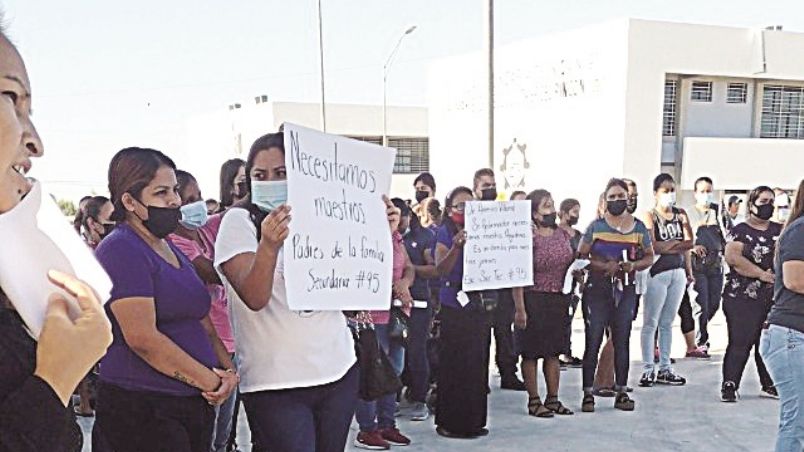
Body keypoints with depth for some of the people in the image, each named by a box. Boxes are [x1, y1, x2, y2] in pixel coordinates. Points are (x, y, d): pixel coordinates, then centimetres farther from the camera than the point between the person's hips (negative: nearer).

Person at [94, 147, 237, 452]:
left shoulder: (172, 250, 17)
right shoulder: (120, 250, -11)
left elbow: (203, 323, 18)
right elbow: (143, 339, -20)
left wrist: (227, 369, 0)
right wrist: (211, 381, -13)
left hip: (197, 403, 8)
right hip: (143, 411, -8)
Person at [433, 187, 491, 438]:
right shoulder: (445, 233, -3)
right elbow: (441, 270, -15)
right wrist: (456, 247, -29)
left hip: (478, 305, 6)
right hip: (454, 306, -5)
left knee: (477, 365, 9)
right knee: (454, 366, -2)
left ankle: (473, 421, 19)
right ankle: (449, 423, 7)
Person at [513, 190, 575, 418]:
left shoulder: (563, 234, 8)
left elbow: (571, 263, 23)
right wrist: (520, 308, -20)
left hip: (559, 300, 7)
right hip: (534, 299, -6)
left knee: (553, 352, 13)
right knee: (532, 352, 3)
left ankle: (553, 399, 23)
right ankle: (534, 401, 13)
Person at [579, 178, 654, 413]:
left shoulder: (639, 227, 8)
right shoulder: (596, 226, 1)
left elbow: (649, 257, 13)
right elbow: (581, 256, 0)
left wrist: (634, 265, -8)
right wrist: (604, 266, -16)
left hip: (626, 290, 2)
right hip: (597, 289, -2)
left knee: (622, 341, 6)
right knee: (593, 341, -4)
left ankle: (621, 391, 15)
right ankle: (588, 393, 2)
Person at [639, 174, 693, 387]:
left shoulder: (680, 214, 11)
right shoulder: (650, 216, -2)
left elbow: (689, 243, 1)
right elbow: (653, 247, -14)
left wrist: (666, 246, -11)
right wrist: (678, 243, -4)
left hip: (678, 271, 5)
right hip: (657, 272, -5)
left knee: (667, 323, 11)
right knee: (651, 322, -1)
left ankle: (665, 369, 16)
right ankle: (648, 369, 4)